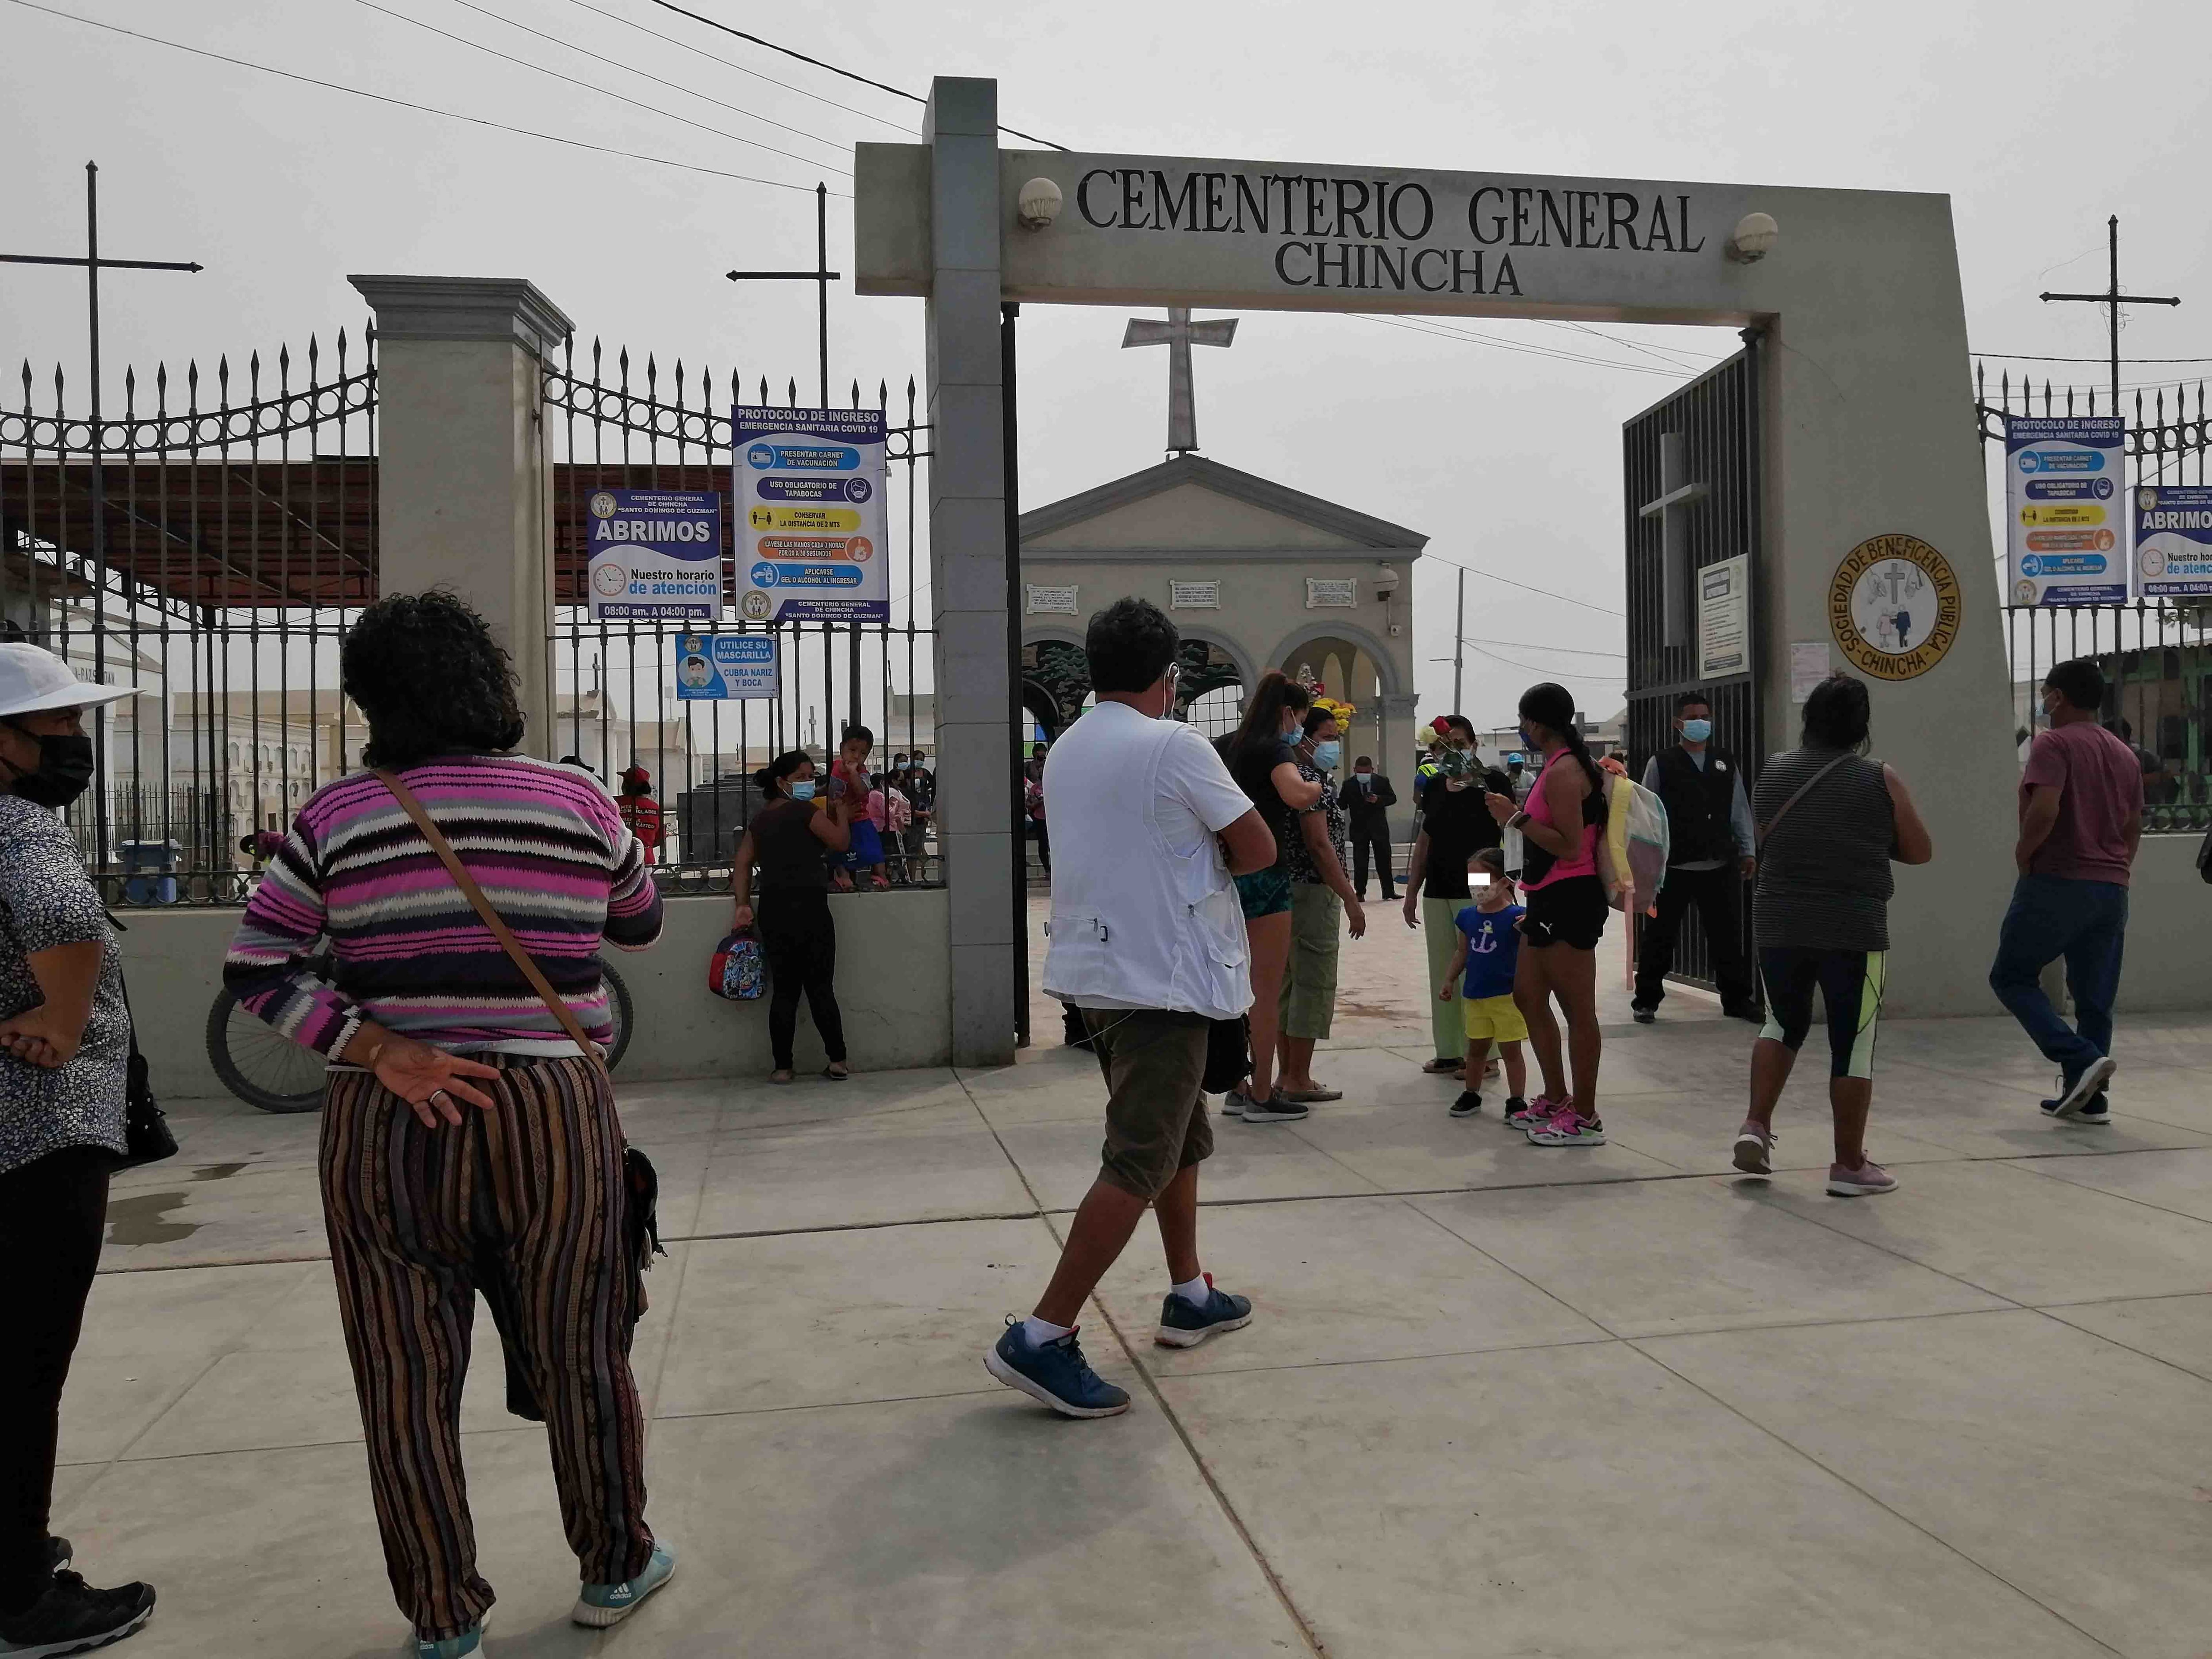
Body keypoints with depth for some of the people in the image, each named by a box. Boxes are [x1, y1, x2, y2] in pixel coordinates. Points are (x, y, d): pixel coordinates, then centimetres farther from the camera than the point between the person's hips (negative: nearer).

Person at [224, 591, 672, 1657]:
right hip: (552, 1116, 0)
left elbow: (258, 969, -4)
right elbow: (641, 923, 13)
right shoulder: (578, 802, -2)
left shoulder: (336, 817, -1)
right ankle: (614, 1568, 33)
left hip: (383, 1128, 1)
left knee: (408, 1381, 13)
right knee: (580, 1356, 15)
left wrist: (382, 1054, -9)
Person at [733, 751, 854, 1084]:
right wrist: (841, 813, 14)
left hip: (772, 910, 6)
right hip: (808, 907, -5)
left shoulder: (759, 820, 15)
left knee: (784, 990, 8)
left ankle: (782, 1067, 8)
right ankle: (838, 1062, 4)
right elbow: (840, 842, -2)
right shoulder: (806, 810, -4)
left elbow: (742, 865, 10)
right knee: (820, 987, 1)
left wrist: (743, 905, 7)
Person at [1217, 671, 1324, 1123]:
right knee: (1268, 992, 1)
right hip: (1264, 877, -8)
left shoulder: (1225, 746, 11)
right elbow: (1295, 795, -32)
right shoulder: (1275, 749, -12)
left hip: (1228, 876, 8)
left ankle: (1237, 1090, 21)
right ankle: (1261, 1097, 6)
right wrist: (1318, 786, -13)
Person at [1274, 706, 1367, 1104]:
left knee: (1292, 982, 13)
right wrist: (1351, 900, -19)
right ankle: (1299, 1081, -1)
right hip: (1314, 892, -10)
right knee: (1313, 984, -5)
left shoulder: (1304, 777, 17)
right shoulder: (1310, 779, -14)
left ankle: (1288, 1074, 20)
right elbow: (1319, 844, -20)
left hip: (1294, 890, 10)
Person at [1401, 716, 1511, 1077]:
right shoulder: (1435, 786, 13)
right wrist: (1412, 891, 17)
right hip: (1437, 893, 7)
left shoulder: (1492, 781, -5)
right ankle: (1449, 1051, 17)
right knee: (1442, 973, 9)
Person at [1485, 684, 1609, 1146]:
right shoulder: (1559, 766, 17)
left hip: (1568, 899, -11)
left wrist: (1517, 817, -20)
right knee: (1527, 997, 16)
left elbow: (1569, 847, -21)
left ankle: (1585, 1117, 3)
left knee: (1578, 1008, -4)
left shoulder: (1563, 771, -15)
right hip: (1548, 900, 11)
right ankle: (1555, 1100, 26)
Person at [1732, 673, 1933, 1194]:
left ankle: (1756, 1125, 9)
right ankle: (1850, 1165, 11)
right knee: (1852, 1045, 5)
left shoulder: (1772, 771, 4)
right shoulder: (1880, 780, -6)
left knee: (1783, 1025, 22)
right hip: (1853, 933, -3)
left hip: (1778, 927, 3)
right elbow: (1920, 852, 2)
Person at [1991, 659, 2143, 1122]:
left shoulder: (2054, 744, -9)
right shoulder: (2125, 754, 15)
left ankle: (2081, 1059, -12)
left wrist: (2024, 852, -8)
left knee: (2012, 977, 4)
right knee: (2094, 996, 10)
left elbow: (2045, 810, -24)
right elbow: (2134, 828, 19)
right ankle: (2087, 1098, 12)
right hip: (2112, 888, 7)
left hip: (2057, 881, -7)